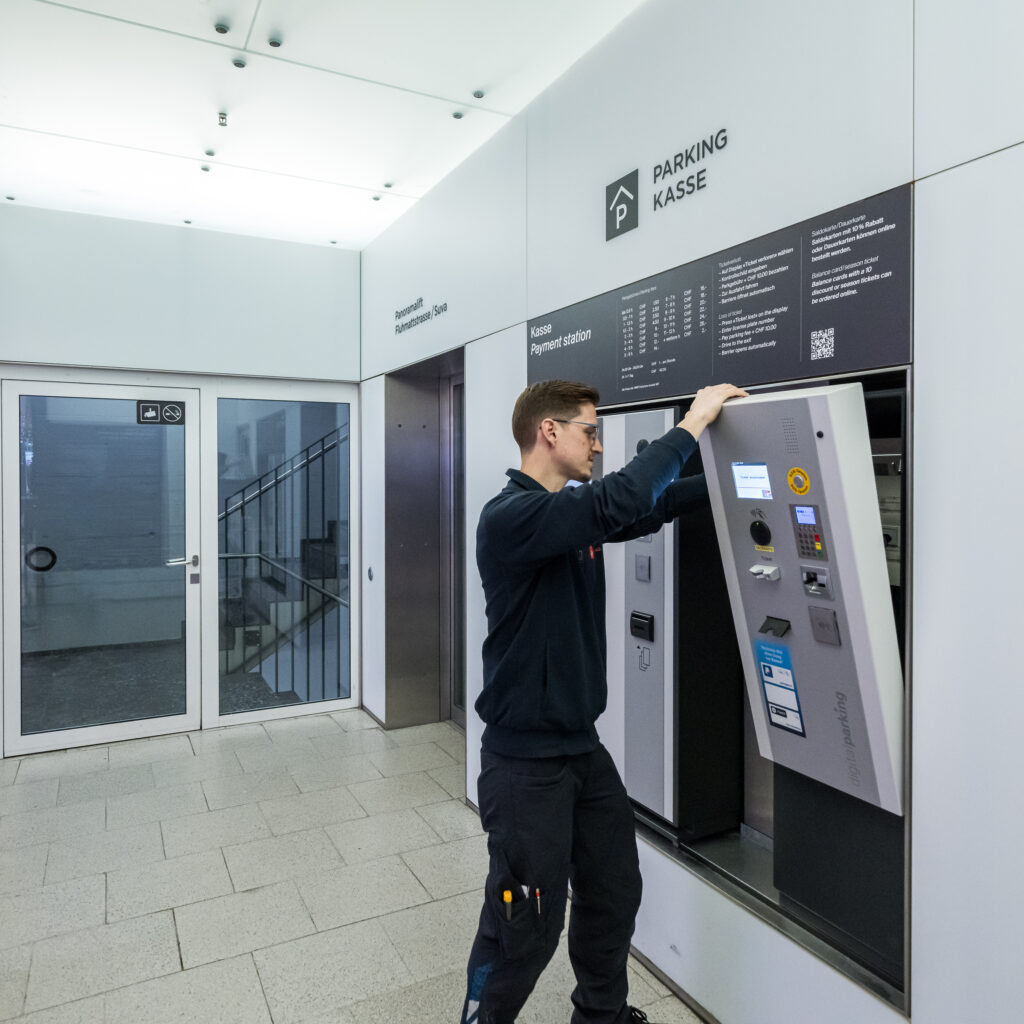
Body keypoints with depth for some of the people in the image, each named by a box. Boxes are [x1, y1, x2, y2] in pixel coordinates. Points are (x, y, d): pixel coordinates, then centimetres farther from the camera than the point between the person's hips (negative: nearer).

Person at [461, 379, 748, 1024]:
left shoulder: (577, 511, 7)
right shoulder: (511, 516, -21)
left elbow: (649, 509, 14)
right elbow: (617, 503, -34)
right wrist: (690, 426, -26)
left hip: (583, 747, 9)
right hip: (527, 761, -8)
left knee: (614, 896, 21)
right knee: (526, 927, 6)